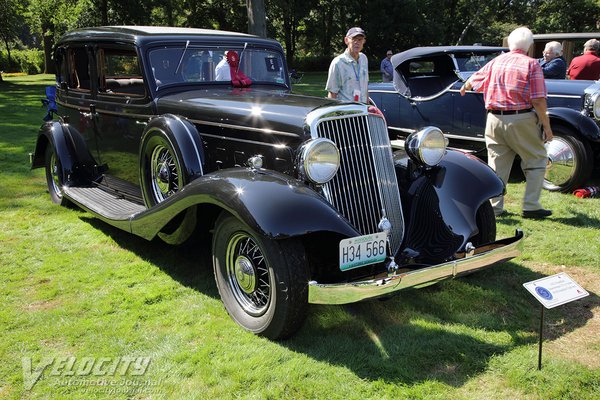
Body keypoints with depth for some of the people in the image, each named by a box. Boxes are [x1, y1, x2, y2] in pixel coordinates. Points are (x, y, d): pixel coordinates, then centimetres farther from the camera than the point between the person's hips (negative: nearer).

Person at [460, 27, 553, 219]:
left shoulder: (496, 62, 9)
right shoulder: (531, 64, -6)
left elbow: (474, 79, 26)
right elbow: (538, 100, -12)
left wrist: (464, 88, 48)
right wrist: (546, 126, -5)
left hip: (495, 119, 5)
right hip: (521, 120, -4)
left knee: (497, 163, 12)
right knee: (536, 161, 9)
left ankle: (494, 207, 16)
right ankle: (530, 207, 5)